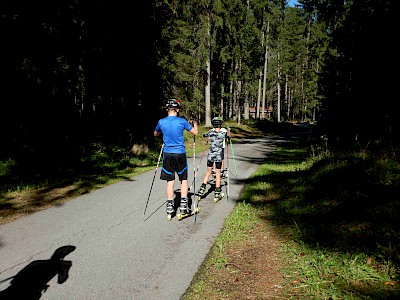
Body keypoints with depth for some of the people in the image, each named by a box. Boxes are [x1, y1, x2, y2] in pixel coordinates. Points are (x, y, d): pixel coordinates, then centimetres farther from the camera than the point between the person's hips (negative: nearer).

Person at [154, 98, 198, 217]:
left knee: (170, 181, 8)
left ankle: (170, 206, 9)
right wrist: (194, 123, 22)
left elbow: (155, 134, 19)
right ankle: (183, 204, 7)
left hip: (167, 154, 2)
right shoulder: (182, 121, -8)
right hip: (180, 154, -2)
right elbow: (195, 132, 3)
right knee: (184, 179, 11)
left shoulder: (161, 122, -1)